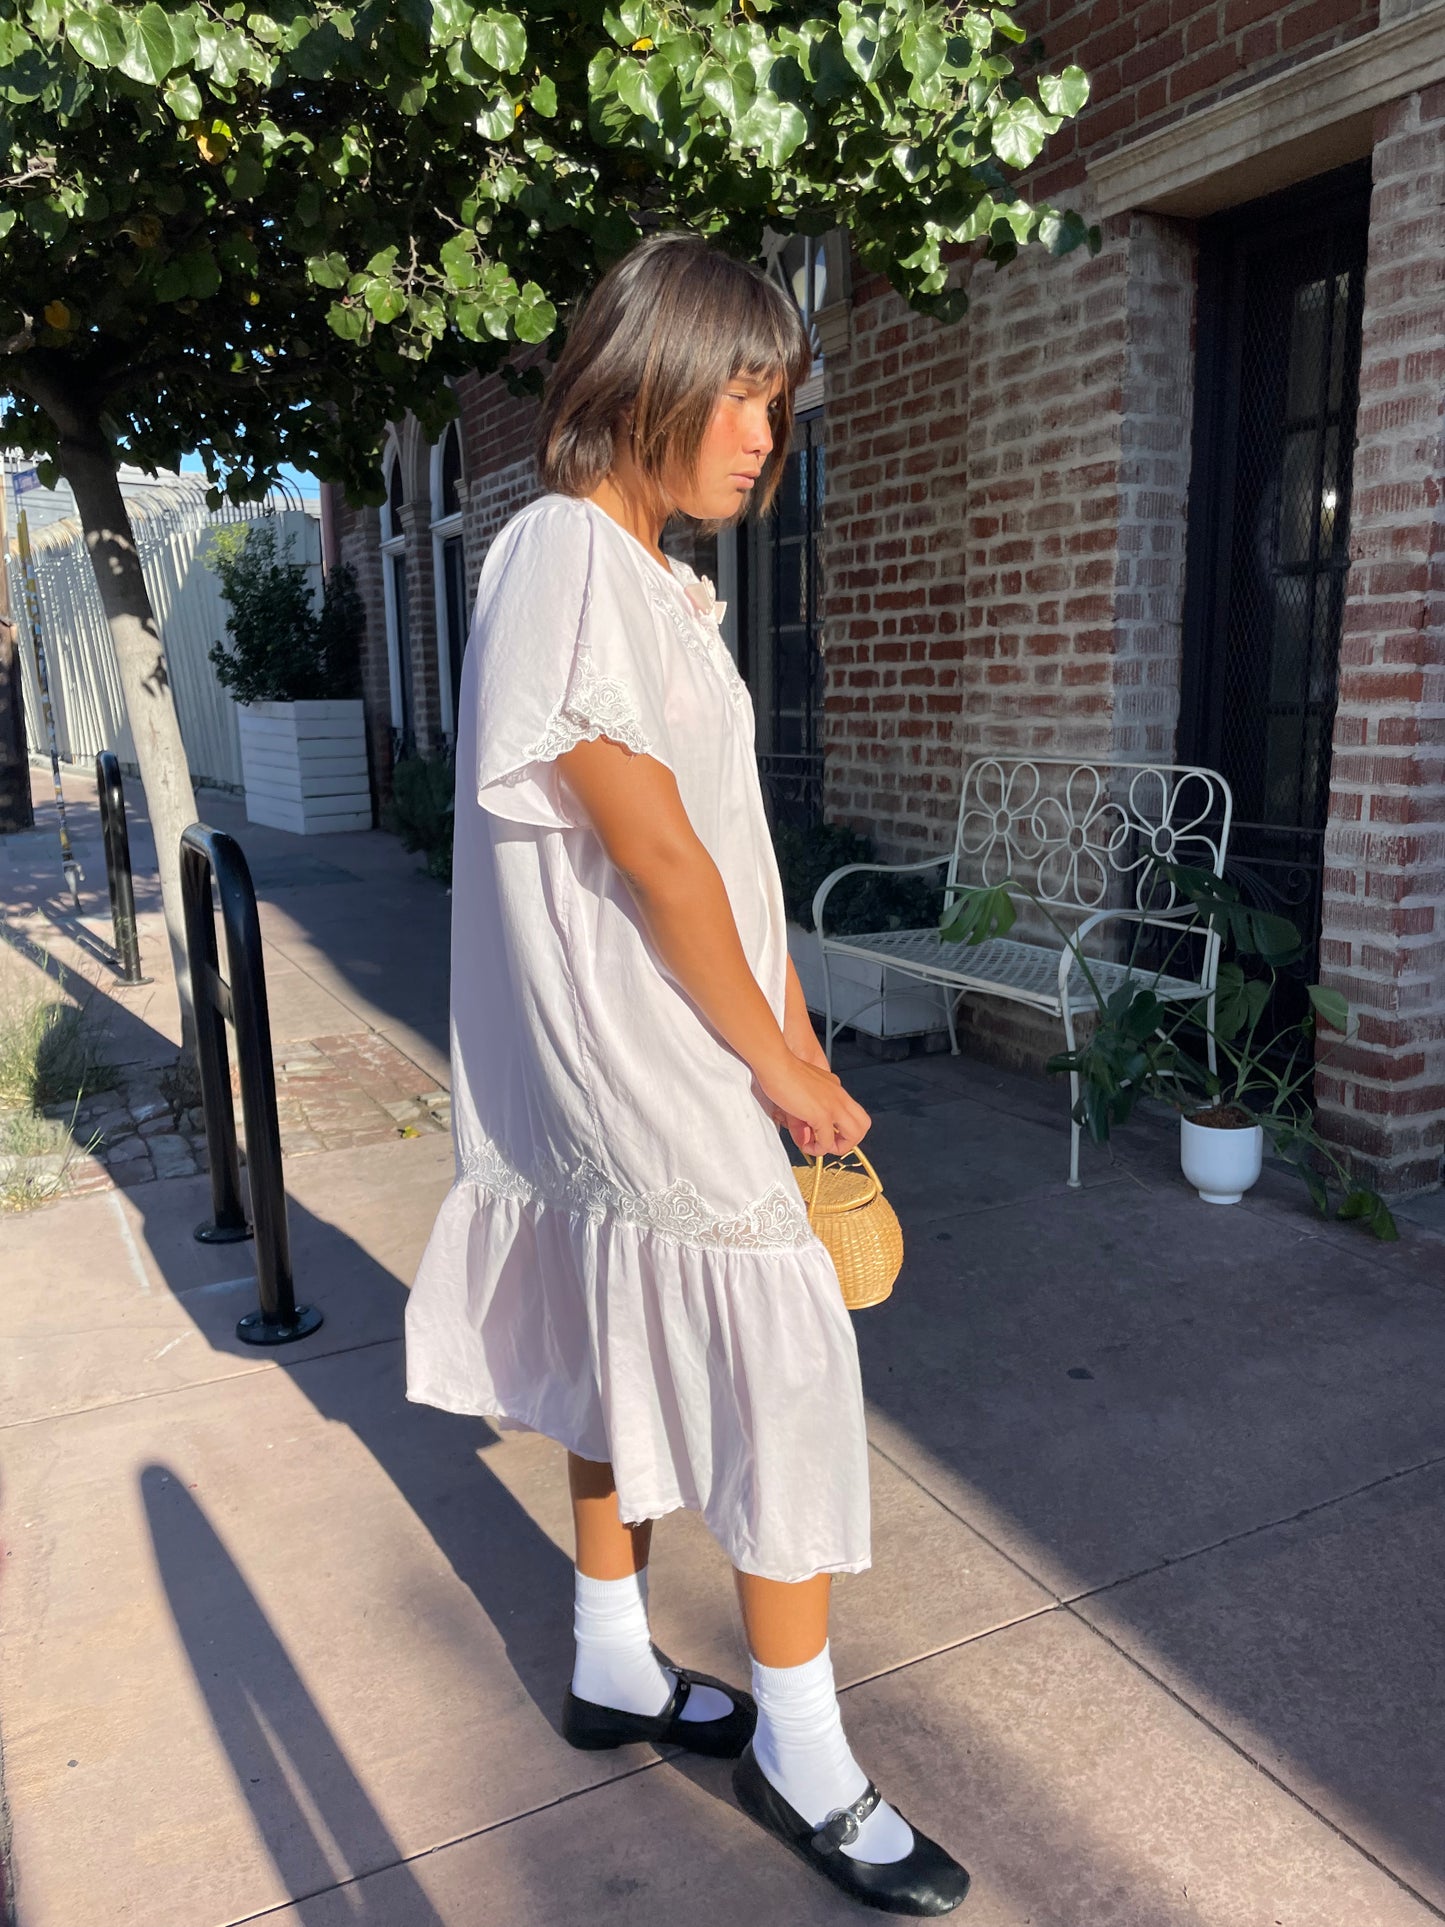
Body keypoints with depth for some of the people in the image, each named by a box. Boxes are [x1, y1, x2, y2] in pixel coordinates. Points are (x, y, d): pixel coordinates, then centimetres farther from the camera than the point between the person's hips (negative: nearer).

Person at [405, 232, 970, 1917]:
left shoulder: (657, 578, 14)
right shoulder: (562, 557, -16)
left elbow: (736, 849, 11)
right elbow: (652, 855, -20)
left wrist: (801, 1048, 10)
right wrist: (779, 1066, -11)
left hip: (668, 1052, 10)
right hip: (639, 1061, -10)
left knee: (637, 1346, 18)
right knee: (782, 1360, -2)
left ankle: (614, 1667, 38)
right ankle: (801, 1757, 19)